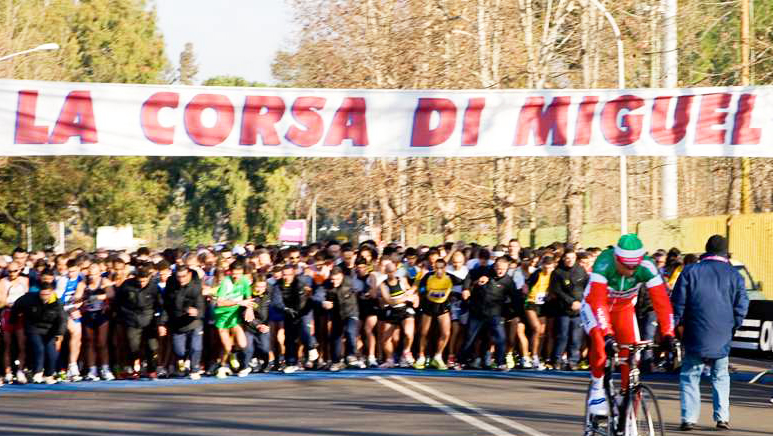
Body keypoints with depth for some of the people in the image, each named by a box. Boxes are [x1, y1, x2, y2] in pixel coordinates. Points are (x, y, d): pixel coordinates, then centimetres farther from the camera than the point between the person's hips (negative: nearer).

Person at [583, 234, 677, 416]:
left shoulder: (647, 267, -29)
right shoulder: (604, 263, -36)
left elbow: (661, 301, -28)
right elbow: (597, 302, -43)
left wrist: (668, 334, -38)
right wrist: (607, 335, -52)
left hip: (624, 309, 3)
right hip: (595, 306, -3)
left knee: (632, 355, -10)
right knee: (600, 343, -30)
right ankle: (597, 387, -8)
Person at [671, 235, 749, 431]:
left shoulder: (690, 271, -2)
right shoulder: (734, 275, 2)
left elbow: (678, 304, -1)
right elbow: (741, 306, 2)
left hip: (696, 336, -2)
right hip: (722, 339, 2)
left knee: (690, 376, 6)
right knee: (721, 377, 15)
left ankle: (689, 418, -4)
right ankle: (722, 418, 8)